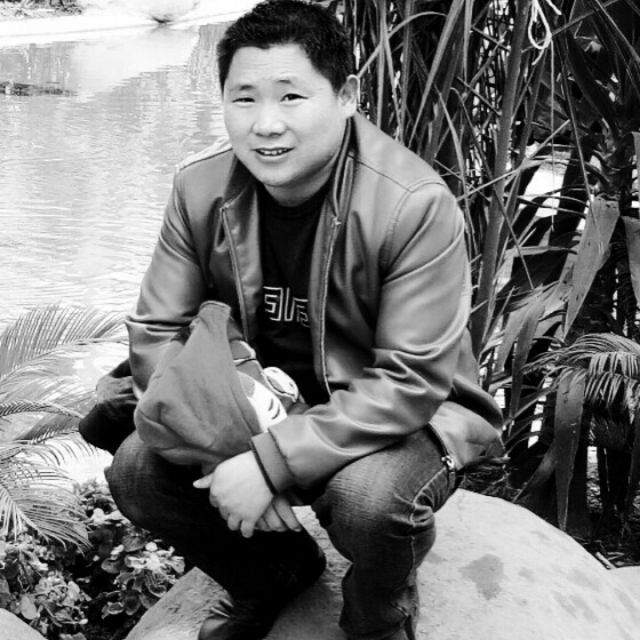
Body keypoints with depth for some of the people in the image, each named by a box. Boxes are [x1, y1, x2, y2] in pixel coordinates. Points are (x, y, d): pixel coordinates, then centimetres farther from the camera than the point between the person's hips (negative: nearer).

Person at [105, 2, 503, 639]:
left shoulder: (416, 204, -26)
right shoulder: (200, 186, -10)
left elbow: (409, 383, -26)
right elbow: (156, 332, -6)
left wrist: (271, 463, -32)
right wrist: (226, 456, -20)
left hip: (410, 414, -4)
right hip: (262, 402, 5)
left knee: (369, 497, -36)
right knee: (136, 469, -13)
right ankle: (272, 572, 17)